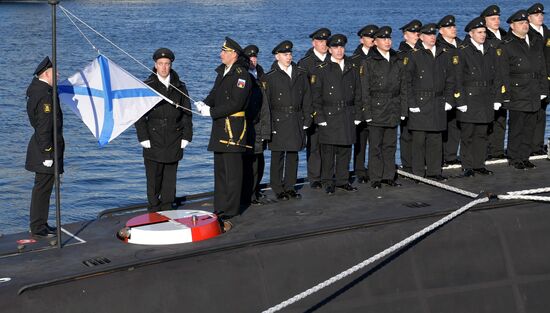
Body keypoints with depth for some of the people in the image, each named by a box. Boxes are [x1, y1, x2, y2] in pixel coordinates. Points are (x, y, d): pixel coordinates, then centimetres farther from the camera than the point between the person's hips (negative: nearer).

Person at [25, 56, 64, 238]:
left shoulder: (36, 89, 13)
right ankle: (38, 228, 1)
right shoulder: (45, 95, -20)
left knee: (42, 187, 17)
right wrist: (47, 153, -21)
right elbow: (44, 126, -22)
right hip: (46, 150, -11)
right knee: (43, 188, -4)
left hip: (41, 147, 11)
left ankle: (39, 225, 27)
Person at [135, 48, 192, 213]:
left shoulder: (179, 87, 8)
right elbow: (139, 115, -1)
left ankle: (167, 210, 17)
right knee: (153, 179, 1)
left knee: (170, 179, 8)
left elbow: (187, 113, 10)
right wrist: (143, 137, -8)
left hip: (174, 142, 2)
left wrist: (186, 136, 2)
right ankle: (153, 212, 10)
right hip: (154, 142, -2)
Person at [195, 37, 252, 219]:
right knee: (220, 169, 14)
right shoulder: (222, 71, 15)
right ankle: (220, 208, 22)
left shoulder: (241, 75, -14)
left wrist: (212, 112, -19)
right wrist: (205, 104, -2)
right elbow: (215, 93, 19)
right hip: (220, 125, 9)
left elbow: (235, 103, -20)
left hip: (234, 127, -9)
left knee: (232, 170, -4)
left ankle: (231, 210, 2)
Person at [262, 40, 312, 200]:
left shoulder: (301, 74, 8)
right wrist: (269, 125, -9)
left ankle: (290, 186, 19)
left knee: (293, 155, 9)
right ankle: (278, 189, 9)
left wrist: (307, 119, 5)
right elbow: (266, 102, -5)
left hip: (296, 120, 4)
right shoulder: (270, 77, -4)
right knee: (278, 156, 0)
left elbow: (307, 98, 11)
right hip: (278, 121, -4)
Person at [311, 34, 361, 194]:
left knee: (345, 150, 8)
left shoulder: (352, 69, 11)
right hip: (329, 116, -3)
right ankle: (328, 183, 9)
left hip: (347, 116, 3)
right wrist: (320, 118, -9)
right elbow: (316, 96, -3)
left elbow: (358, 94, 13)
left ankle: (343, 180, 19)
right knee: (328, 152, 0)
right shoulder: (322, 70, -1)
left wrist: (357, 115, 6)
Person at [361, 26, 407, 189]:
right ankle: (376, 178, 6)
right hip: (376, 109, -4)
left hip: (393, 111, 4)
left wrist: (403, 110, 5)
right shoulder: (369, 63, -2)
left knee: (390, 145, 8)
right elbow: (365, 91, -5)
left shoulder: (398, 62, 11)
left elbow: (403, 88, 12)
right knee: (375, 146, 0)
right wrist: (367, 113, -10)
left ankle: (389, 175, 17)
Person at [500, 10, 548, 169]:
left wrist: (543, 90, 9)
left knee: (530, 126, 10)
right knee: (516, 127, 1)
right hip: (517, 94, -6)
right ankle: (514, 158, 11)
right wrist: (506, 94, -14)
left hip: (534, 94, 6)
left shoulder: (536, 42, 12)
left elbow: (542, 68, 15)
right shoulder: (506, 46, -7)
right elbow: (503, 73, -10)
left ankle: (524, 157, 19)